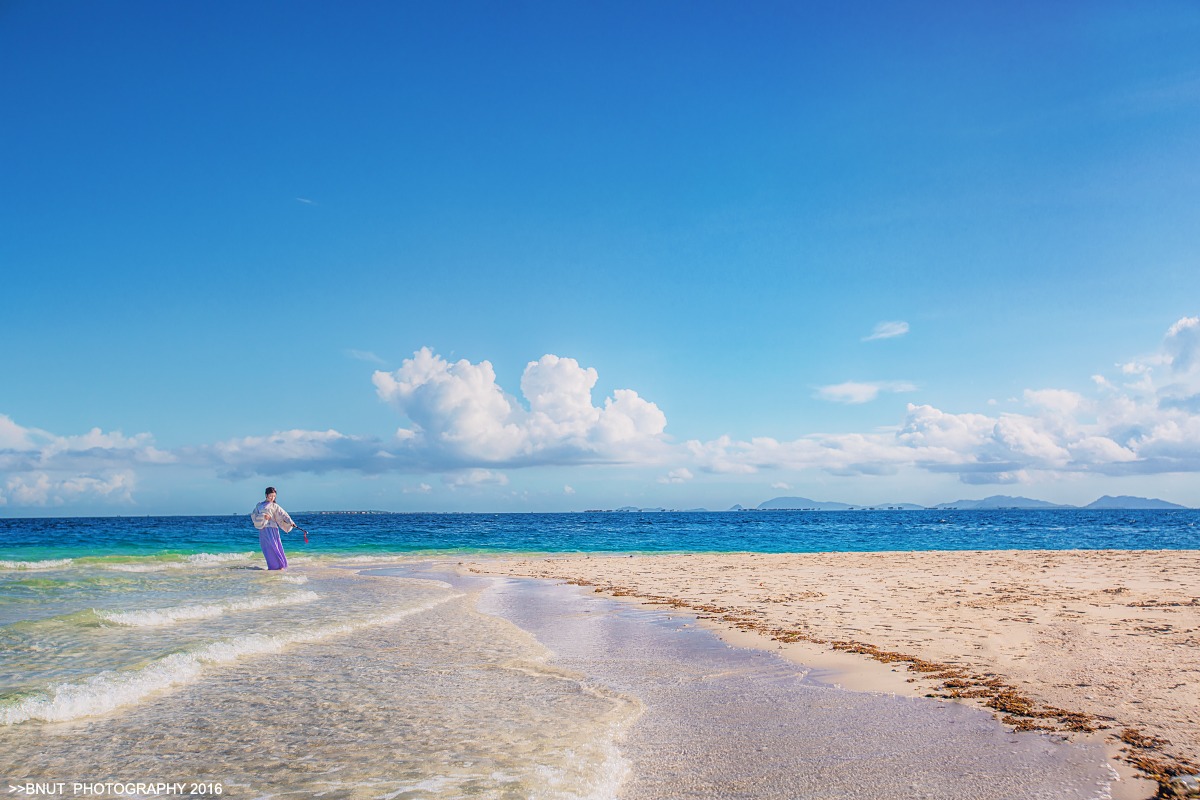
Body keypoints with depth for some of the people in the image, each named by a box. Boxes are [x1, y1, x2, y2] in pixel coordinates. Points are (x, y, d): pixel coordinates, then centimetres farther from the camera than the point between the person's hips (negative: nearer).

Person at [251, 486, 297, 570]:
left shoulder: (274, 506, 7)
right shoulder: (259, 505, 17)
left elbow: (283, 514, -4)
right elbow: (253, 515, 6)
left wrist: (290, 522, -20)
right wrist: (263, 516, -11)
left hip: (271, 528, -3)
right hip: (262, 529, 3)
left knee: (273, 546, -9)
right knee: (267, 548, 0)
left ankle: (280, 565, -4)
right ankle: (272, 566, 5)